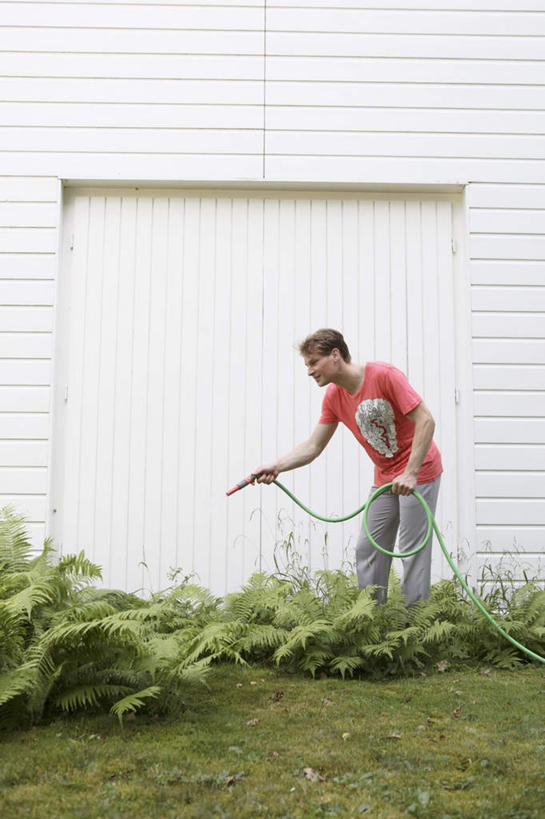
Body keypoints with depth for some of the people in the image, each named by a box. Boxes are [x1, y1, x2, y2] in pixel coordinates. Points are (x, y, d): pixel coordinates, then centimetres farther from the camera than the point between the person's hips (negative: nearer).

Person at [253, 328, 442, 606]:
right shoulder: (333, 397, 0)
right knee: (367, 549, 7)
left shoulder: (383, 375, -20)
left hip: (418, 472, -7)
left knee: (413, 550, -5)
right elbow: (313, 447, 1)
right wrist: (276, 466, -15)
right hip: (385, 478, 7)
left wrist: (410, 473, -25)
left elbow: (426, 421, -21)